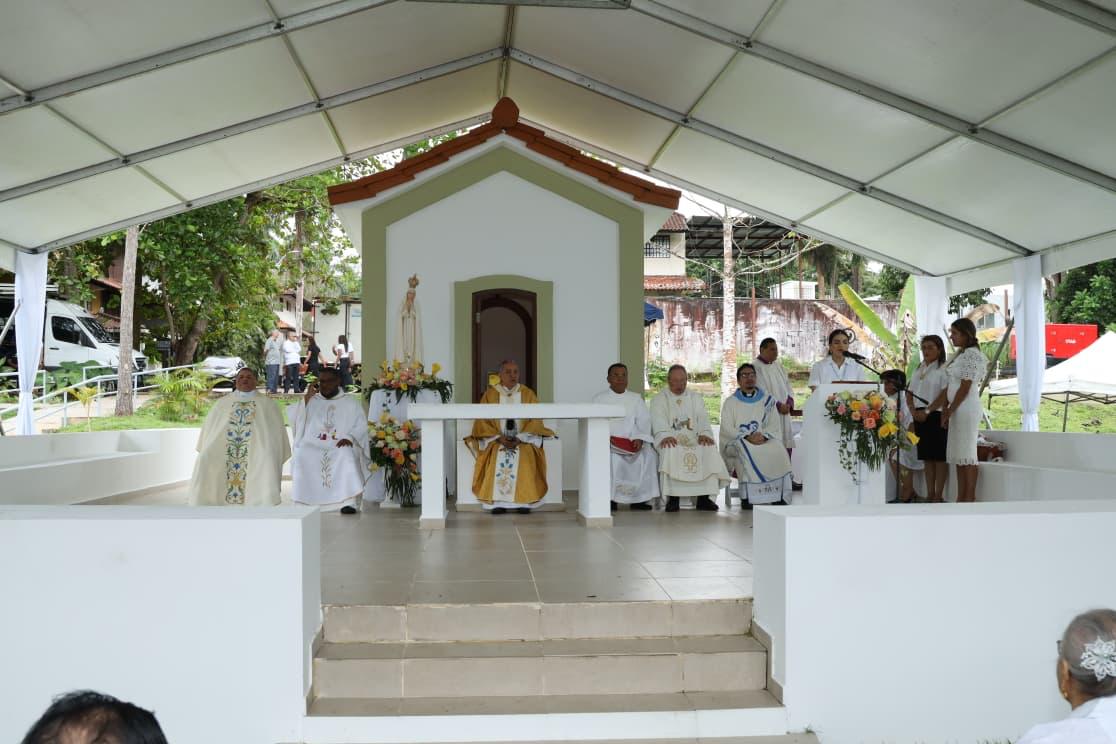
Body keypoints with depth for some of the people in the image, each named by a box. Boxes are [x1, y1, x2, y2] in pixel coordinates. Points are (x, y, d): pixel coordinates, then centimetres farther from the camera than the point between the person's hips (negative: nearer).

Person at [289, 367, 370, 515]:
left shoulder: (351, 402, 14)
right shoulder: (310, 401, 20)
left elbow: (361, 426, 3)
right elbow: (293, 419, 6)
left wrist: (349, 437, -17)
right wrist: (307, 397, 0)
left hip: (340, 446, -1)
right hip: (313, 446, 2)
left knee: (347, 455, -36)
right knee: (303, 456, -32)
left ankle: (349, 501, -37)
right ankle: (304, 503, -30)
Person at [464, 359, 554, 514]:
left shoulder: (528, 394, 8)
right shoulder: (490, 394, 8)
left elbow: (535, 421, 0)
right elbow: (482, 422, 1)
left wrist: (520, 438, -14)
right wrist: (499, 438, -13)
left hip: (524, 441, 0)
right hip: (496, 441, 0)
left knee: (525, 461, -31)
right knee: (496, 460, -31)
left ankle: (524, 502, -25)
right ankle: (497, 502, -26)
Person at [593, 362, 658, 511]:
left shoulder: (636, 399, 18)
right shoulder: (599, 399, 12)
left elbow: (644, 422, 7)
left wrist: (640, 439, -14)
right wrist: (605, 437, -19)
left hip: (632, 443, 2)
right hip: (607, 442, -2)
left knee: (648, 454, -28)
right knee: (610, 457, -36)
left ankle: (639, 499, -19)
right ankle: (609, 497, -25)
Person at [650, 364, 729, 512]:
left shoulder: (695, 398, 20)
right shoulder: (659, 400, 10)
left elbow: (703, 418, 5)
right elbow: (659, 422, -6)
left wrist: (704, 434, -17)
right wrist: (665, 436, -28)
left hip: (694, 439, 2)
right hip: (671, 441, -2)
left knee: (709, 450, -28)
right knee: (670, 451, -36)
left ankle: (704, 497, -26)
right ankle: (672, 497, -33)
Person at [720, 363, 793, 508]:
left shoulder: (768, 400, 15)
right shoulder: (730, 402, 10)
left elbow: (774, 425, 6)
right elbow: (727, 429, -2)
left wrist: (763, 436, -16)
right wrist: (747, 437, -19)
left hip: (765, 440, 2)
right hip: (738, 442, -1)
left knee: (778, 451, -30)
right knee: (747, 452, -36)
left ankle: (778, 495, -26)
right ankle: (746, 496, -33)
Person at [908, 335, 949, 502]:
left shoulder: (943, 369, -4)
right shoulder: (919, 370, 18)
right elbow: (910, 393, 16)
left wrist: (927, 411, -17)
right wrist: (913, 411, -2)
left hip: (937, 415, -7)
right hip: (920, 417, 7)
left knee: (939, 456, -4)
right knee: (926, 457, 9)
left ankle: (938, 496, -2)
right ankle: (930, 494, 13)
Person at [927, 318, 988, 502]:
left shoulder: (972, 354, -11)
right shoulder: (959, 354, 16)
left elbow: (965, 388, -15)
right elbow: (949, 387, 14)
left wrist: (950, 410, -11)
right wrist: (944, 411, 9)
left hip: (967, 408, -9)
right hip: (957, 409, 9)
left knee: (967, 453, -6)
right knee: (957, 455, 9)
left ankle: (970, 498, -1)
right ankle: (960, 499, 13)